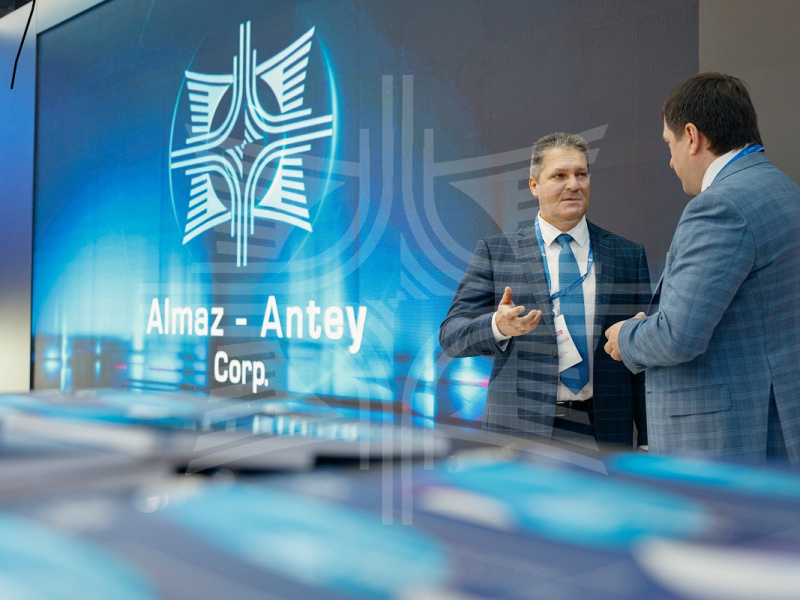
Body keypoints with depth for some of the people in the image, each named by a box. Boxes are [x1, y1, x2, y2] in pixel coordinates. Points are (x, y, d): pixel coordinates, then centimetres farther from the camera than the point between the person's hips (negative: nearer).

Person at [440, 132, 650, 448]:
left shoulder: (629, 256, 9)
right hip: (522, 428, -1)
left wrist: (648, 438, 5)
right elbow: (451, 335, -2)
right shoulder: (495, 252, 4)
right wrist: (498, 326, -22)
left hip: (604, 434, 2)